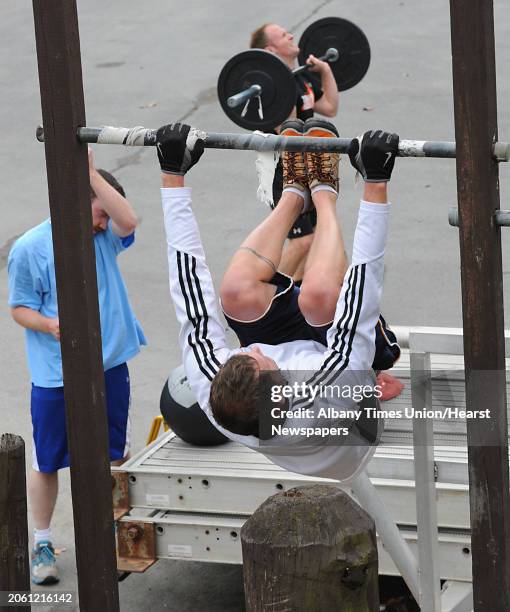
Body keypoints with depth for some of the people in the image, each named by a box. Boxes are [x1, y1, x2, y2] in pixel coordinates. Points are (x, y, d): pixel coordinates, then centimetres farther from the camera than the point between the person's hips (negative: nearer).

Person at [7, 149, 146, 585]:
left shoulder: (103, 237, 2)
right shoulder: (29, 248, -8)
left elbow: (128, 221, -20)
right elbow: (20, 307, -4)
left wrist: (92, 172, -23)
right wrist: (51, 325, -24)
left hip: (110, 365, 4)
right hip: (55, 376, -4)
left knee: (116, 453, 14)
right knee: (47, 462, 5)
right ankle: (43, 542, 21)